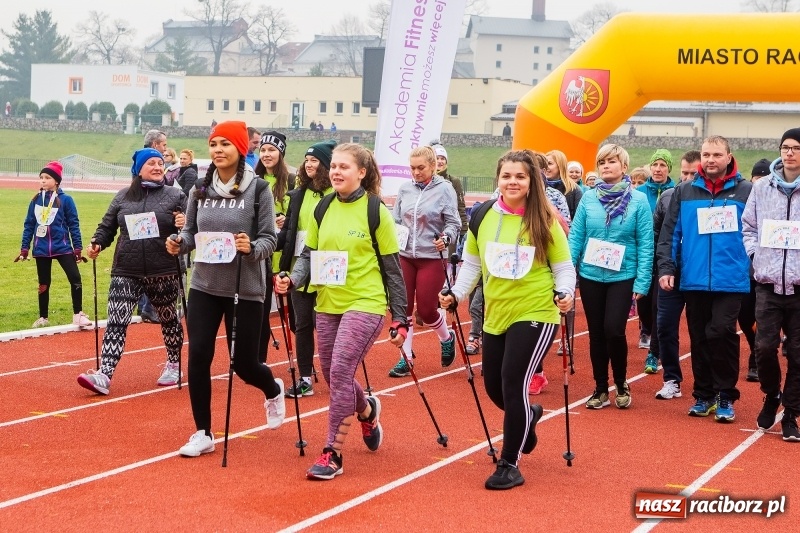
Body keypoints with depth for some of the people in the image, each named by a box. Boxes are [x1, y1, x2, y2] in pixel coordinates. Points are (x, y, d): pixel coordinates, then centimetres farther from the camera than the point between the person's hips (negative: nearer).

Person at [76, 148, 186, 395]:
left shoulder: (175, 196, 2)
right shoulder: (123, 197, 8)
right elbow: (107, 226, 13)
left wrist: (185, 225, -20)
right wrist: (97, 243, -5)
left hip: (164, 272, -1)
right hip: (126, 272, 1)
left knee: (168, 318, 15)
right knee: (116, 322, -10)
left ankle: (174, 365, 38)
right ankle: (104, 375, -17)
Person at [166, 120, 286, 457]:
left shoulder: (258, 189, -8)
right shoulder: (201, 189, 3)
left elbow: (270, 238, -9)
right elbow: (191, 231, 10)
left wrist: (252, 248, -28)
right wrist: (179, 243, -11)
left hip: (245, 290, -3)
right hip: (204, 286, 3)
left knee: (243, 361, 6)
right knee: (198, 357, -2)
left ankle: (273, 391, 42)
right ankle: (203, 434, 11)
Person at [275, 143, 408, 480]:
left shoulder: (376, 212, -8)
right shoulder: (323, 209, 6)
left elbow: (392, 269, -4)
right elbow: (309, 254, 11)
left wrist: (400, 319, -4)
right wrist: (292, 279, -11)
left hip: (365, 304, -6)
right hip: (328, 304, 6)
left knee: (340, 372, -16)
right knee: (334, 377, 14)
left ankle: (333, 454, -6)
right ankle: (367, 410, 47)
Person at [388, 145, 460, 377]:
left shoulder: (445, 189, -6)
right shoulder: (404, 189, 6)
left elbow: (454, 223, -6)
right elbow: (395, 220, 12)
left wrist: (446, 237, -23)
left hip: (431, 257, -4)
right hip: (404, 256, 4)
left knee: (426, 309, -1)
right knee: (403, 307, 2)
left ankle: (447, 338, 29)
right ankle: (406, 357, 12)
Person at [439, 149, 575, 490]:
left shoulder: (544, 221, -8)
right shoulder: (482, 217, 1)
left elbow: (564, 267, -3)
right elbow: (472, 264, 10)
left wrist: (565, 293, -21)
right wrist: (456, 294, -2)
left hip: (535, 313, -5)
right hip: (496, 316, 5)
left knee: (514, 383, -13)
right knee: (494, 386, 11)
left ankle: (509, 465, 1)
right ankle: (527, 416, 47)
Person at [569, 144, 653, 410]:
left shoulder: (638, 200, -5)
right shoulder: (589, 198, 1)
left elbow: (645, 244, -6)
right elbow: (575, 237, 1)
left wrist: (642, 281, -11)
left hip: (622, 277, -3)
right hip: (591, 276, 3)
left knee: (614, 330, -12)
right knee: (596, 334, 8)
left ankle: (621, 384, 12)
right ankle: (600, 389, 21)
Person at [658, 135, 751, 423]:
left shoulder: (746, 191, 1)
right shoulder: (684, 192, 7)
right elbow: (669, 234, 7)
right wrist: (665, 268, -1)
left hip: (731, 279, -3)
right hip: (693, 280, 3)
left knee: (721, 333, -12)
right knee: (699, 339, 9)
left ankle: (725, 397, 3)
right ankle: (703, 395, 21)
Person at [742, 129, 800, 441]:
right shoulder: (762, 187, 6)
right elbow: (748, 225, 15)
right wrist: (755, 256, 3)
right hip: (768, 283, 2)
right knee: (764, 346, -4)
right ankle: (771, 396, 24)